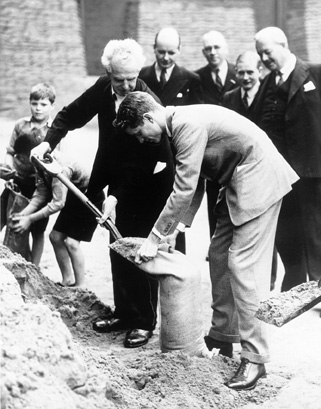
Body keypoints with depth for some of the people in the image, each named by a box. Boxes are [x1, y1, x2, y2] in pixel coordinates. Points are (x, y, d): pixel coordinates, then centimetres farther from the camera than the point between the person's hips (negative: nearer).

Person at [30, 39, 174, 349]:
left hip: (148, 185, -6)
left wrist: (116, 195, -31)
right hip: (119, 181, 6)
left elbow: (141, 161, -26)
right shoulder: (103, 88, -8)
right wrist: (49, 141, -15)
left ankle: (145, 321, 11)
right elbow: (71, 115, 2)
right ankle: (124, 312, 26)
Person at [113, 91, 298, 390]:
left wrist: (154, 238, -19)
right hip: (236, 182, 10)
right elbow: (194, 184, 14)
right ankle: (223, 335, 24)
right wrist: (177, 227, 5)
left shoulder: (188, 124, -22)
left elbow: (183, 190, -25)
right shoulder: (179, 124, 8)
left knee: (242, 264, -12)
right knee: (219, 256, 12)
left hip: (258, 178, -10)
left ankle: (255, 357, -6)